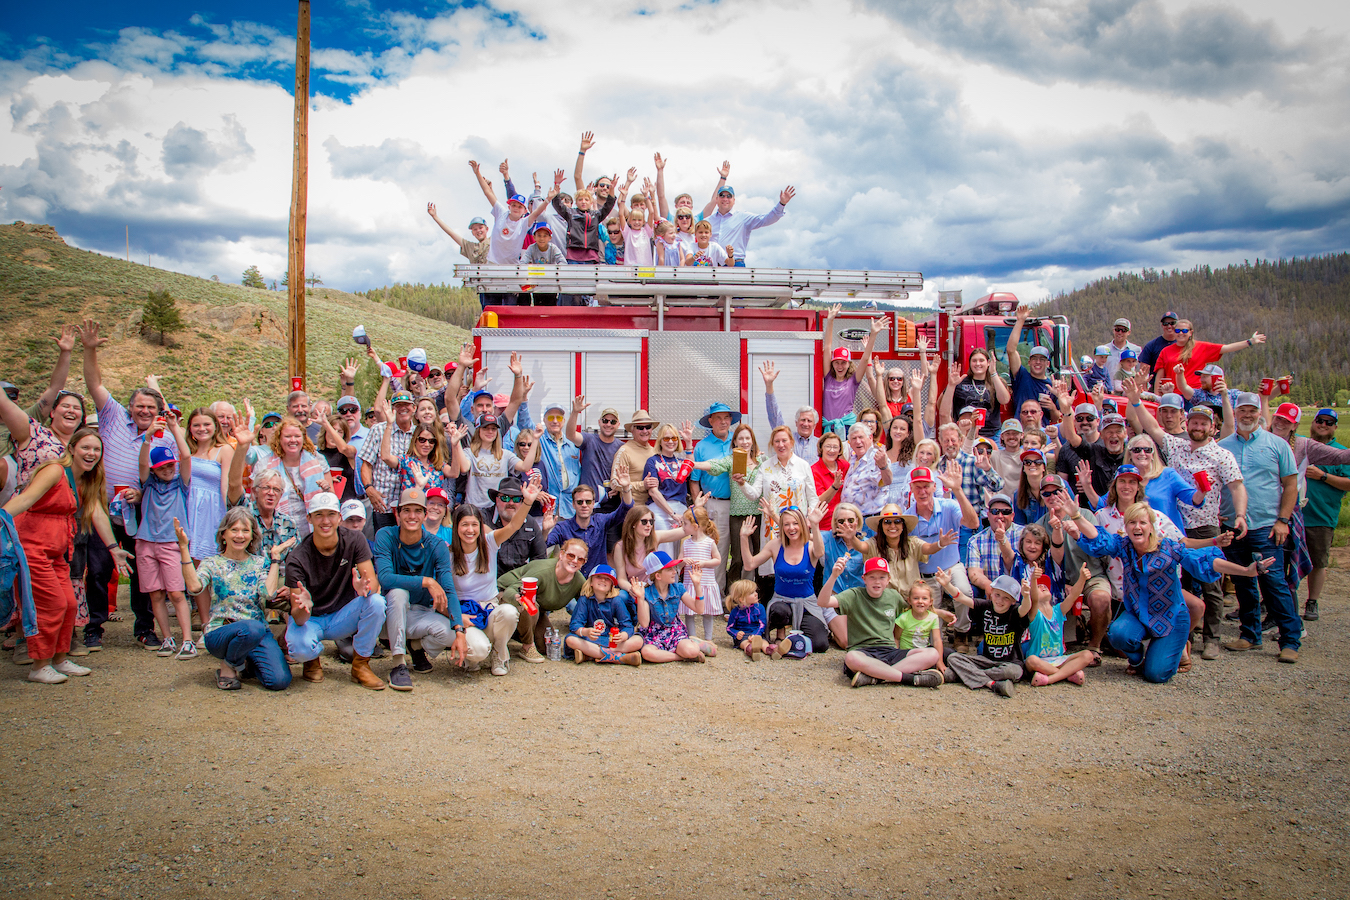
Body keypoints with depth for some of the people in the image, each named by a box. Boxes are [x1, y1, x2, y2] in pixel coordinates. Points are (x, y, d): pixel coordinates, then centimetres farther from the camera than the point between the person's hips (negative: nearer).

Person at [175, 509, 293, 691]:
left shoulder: (260, 563, 9)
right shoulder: (212, 564, 4)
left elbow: (268, 593, -11)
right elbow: (194, 587, -19)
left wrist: (275, 557, -5)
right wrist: (184, 548, -18)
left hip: (259, 634, 3)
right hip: (220, 633, -3)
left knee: (280, 681, -20)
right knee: (253, 628, -39)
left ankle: (245, 664, 15)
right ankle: (227, 667, -5)